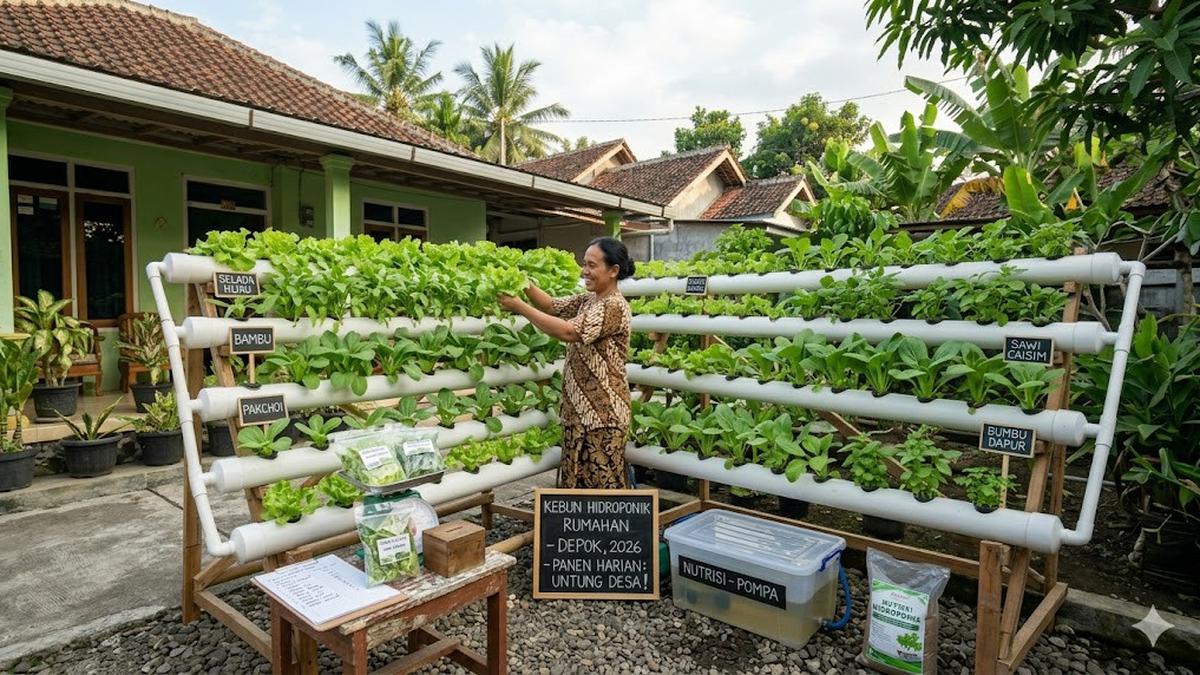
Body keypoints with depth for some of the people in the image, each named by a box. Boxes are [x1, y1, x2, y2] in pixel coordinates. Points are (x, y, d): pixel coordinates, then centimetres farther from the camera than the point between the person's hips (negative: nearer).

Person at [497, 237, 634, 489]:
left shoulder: (614, 306, -17)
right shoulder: (587, 300, 12)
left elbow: (568, 331, -26)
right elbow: (552, 305, 8)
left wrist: (519, 307, -22)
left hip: (603, 412, -9)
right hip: (578, 408, 9)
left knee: (602, 480, 1)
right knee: (576, 478, 14)